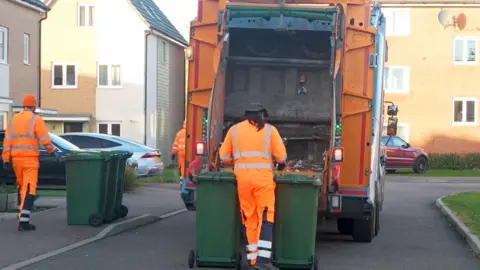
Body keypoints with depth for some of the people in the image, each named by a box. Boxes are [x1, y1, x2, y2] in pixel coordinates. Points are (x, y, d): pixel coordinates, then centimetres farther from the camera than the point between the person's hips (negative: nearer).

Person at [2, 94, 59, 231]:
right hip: (30, 160, -5)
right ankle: (23, 221, -17)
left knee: (22, 186, 23)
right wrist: (53, 151, 4)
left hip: (16, 159, 5)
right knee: (29, 190, -8)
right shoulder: (36, 119, -8)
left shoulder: (13, 120, 8)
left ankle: (23, 213, 31)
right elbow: (45, 139, -12)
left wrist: (6, 160, 6)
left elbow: (7, 141, 4)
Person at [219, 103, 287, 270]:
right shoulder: (270, 130, 4)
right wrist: (281, 164, 24)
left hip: (242, 177, 3)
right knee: (265, 218, -2)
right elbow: (281, 156, 1)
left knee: (249, 219, 10)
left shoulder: (234, 129, 11)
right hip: (263, 177, -3)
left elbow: (224, 156, 10)